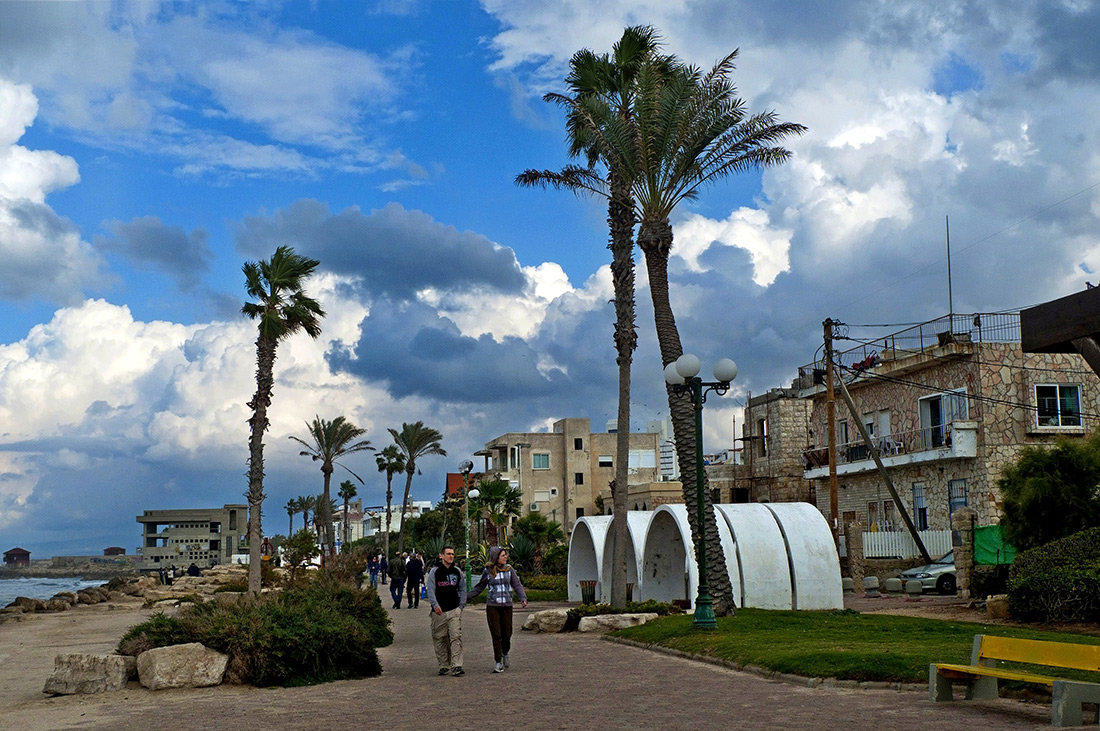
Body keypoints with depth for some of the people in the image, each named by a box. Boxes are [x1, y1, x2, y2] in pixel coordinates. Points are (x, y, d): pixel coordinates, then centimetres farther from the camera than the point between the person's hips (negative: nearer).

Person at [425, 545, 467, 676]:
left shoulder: (457, 571, 11)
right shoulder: (434, 571, 1)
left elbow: (462, 589, 18)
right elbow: (431, 590, -6)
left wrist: (461, 605, 6)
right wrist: (435, 605, -20)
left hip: (455, 611, 1)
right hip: (439, 611, -1)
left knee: (456, 637, -10)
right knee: (439, 639, 4)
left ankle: (456, 666, -12)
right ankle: (444, 666, 15)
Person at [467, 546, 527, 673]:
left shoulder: (509, 569, 3)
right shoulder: (487, 571, 0)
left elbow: (517, 585, 2)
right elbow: (479, 588, 10)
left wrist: (523, 598, -14)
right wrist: (465, 596, 5)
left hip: (507, 605, 1)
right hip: (492, 606, -1)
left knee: (507, 634, 4)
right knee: (496, 635, -3)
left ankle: (505, 653, 34)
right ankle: (498, 663, 4)